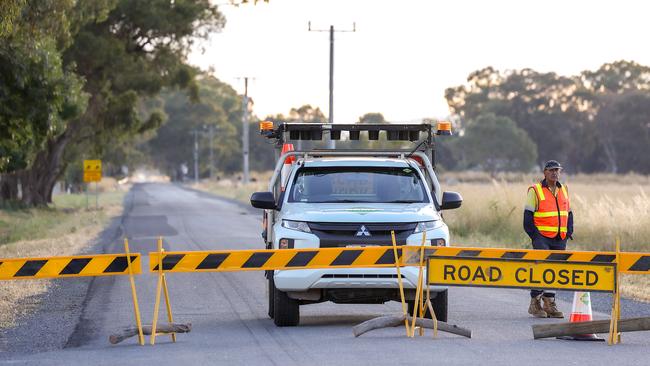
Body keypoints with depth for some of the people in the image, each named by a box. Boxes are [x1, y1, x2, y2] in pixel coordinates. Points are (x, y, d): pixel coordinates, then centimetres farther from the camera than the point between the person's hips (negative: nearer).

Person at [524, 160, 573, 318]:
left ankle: (549, 303, 12)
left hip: (559, 239, 6)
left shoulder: (564, 190, 14)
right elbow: (528, 215, -4)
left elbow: (569, 213, 22)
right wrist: (534, 235, -10)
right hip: (542, 237, -6)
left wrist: (569, 232, 10)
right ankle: (535, 303, -7)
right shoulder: (535, 191, -4)